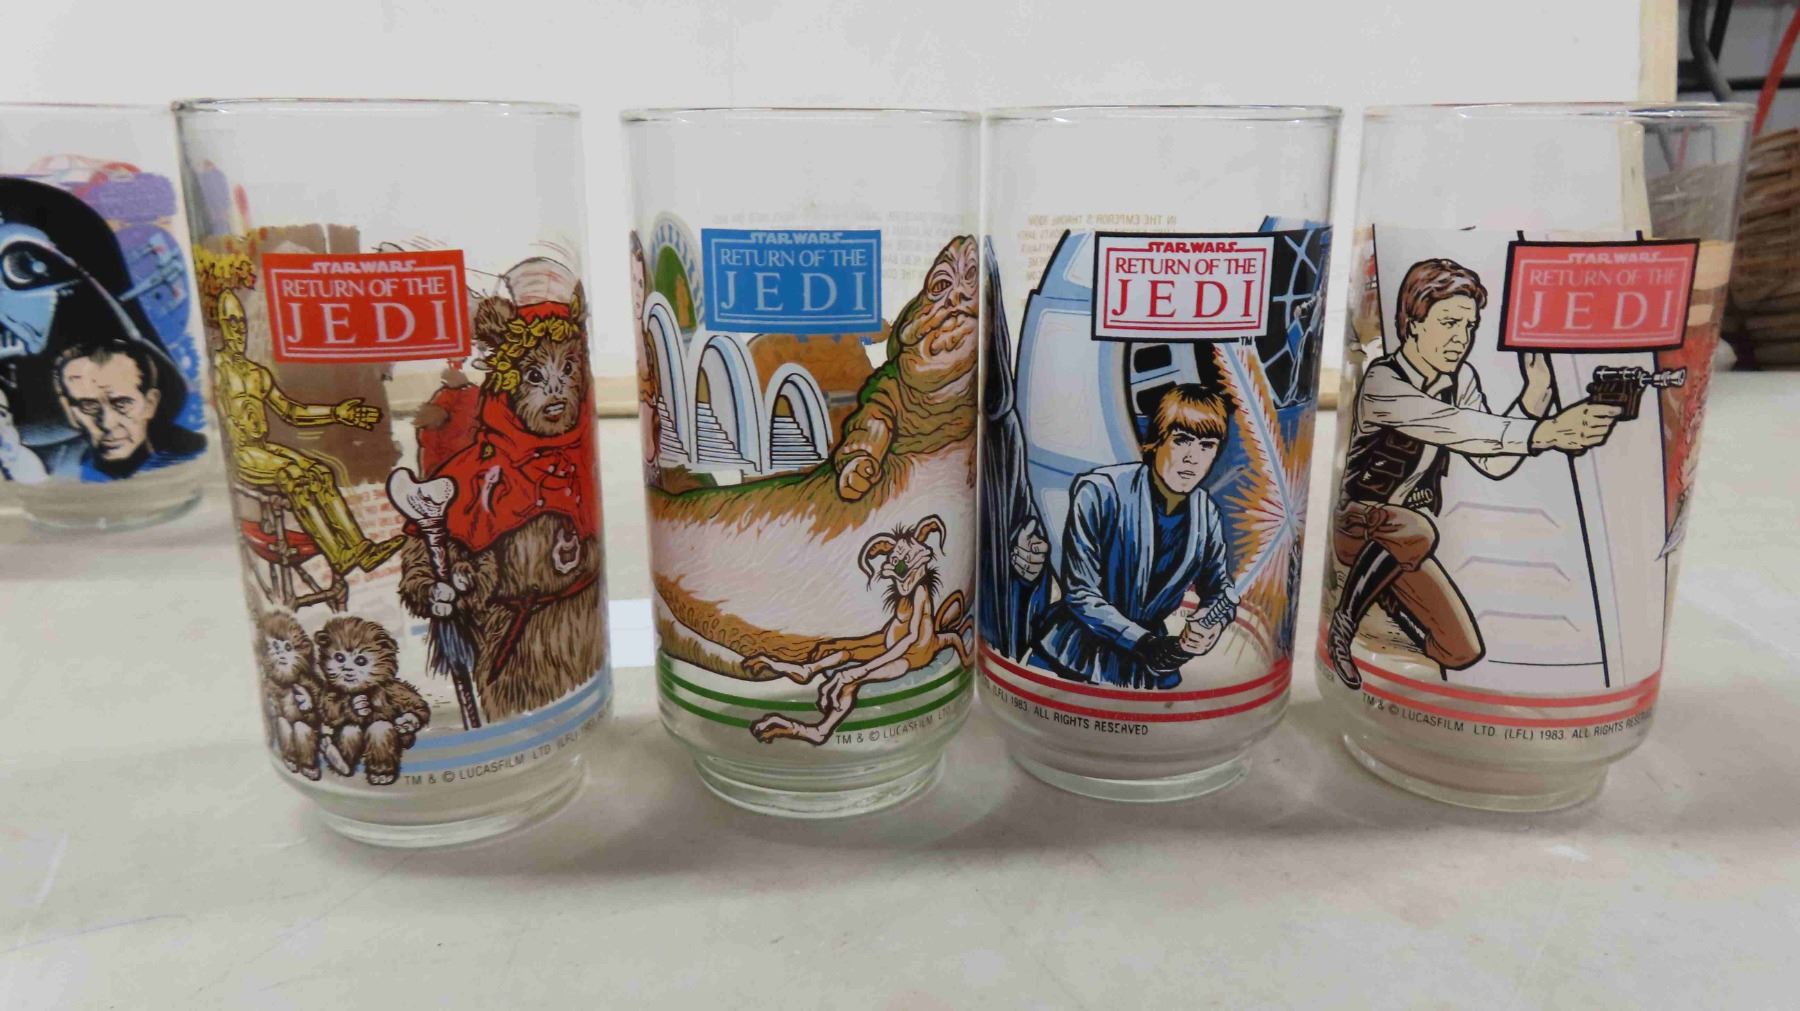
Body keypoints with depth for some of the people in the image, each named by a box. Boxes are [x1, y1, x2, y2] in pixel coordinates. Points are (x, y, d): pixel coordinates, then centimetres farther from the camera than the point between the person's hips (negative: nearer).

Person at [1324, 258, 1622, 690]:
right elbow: (1458, 428, -38)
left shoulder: (1461, 379, -2)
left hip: (1406, 535, 6)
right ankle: (1341, 625, -17)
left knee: (1463, 653, -3)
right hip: (1359, 525, -6)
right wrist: (1545, 432, -47)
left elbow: (1493, 463, -9)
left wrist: (1535, 394, -20)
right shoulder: (1382, 382, -23)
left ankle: (1386, 595, 23)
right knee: (1415, 533, -41)